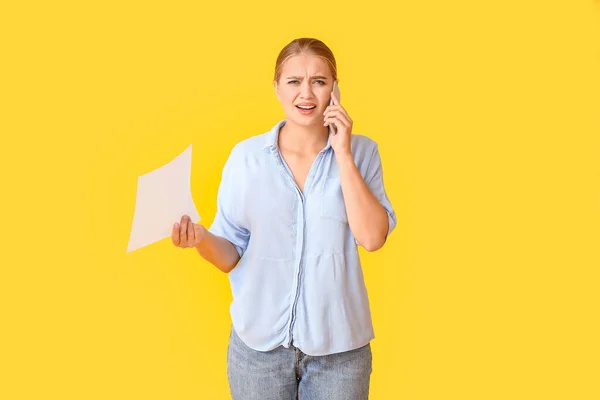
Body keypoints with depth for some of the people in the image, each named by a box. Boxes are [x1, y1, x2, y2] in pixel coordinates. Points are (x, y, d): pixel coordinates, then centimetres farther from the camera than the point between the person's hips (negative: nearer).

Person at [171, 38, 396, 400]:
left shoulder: (361, 151, -3)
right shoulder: (246, 155, -2)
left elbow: (372, 237, -14)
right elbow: (230, 254, 0)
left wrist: (343, 153, -15)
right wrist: (201, 239, -20)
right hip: (259, 340, 1)